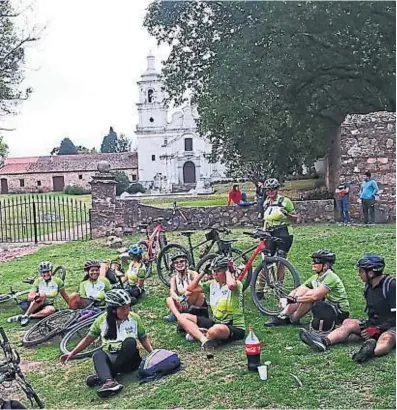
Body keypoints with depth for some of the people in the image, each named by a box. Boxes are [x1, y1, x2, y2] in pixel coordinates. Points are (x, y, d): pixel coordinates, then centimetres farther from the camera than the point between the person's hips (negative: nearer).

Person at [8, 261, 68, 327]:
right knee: (42, 295, -34)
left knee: (52, 309, -37)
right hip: (36, 306, 0)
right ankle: (25, 316, -31)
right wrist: (36, 296, -36)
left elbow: (64, 295, 3)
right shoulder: (38, 281, -7)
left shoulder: (58, 281, -8)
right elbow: (29, 297, -13)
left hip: (47, 306, 0)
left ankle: (30, 316, -32)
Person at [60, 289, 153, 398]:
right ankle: (109, 382, -58)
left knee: (130, 341, -32)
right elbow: (89, 338, 11)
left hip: (129, 360, 0)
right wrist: (72, 353, 4)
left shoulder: (134, 318, 1)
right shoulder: (102, 320, 2)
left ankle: (101, 377, -30)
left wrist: (152, 353, -6)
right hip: (110, 359, 1)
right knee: (98, 354, -32)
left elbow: (143, 338, 10)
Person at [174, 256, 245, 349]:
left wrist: (227, 271, -19)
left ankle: (197, 333, -12)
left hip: (235, 328, -7)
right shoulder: (212, 284, 8)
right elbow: (190, 288, 11)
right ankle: (204, 339, -23)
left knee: (217, 329, -44)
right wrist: (203, 272, 4)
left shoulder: (237, 284, -12)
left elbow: (231, 285, -39)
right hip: (216, 322, 8)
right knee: (183, 317, -2)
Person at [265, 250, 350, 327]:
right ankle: (283, 317, -12)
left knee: (309, 296, -26)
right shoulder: (315, 277, 4)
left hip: (340, 313, -8)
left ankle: (292, 319, -10)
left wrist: (294, 299, -26)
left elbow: (315, 296, -31)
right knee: (302, 290, -9)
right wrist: (287, 299, -17)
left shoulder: (330, 277, -21)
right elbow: (297, 290, 1)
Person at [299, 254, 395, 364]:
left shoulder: (391, 285, -15)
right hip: (375, 324, 7)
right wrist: (368, 325, 4)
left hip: (390, 327, -7)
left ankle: (373, 351, -70)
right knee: (348, 323, -12)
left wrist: (377, 329, -23)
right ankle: (323, 342, -32)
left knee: (387, 338, -38)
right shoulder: (369, 286, 10)